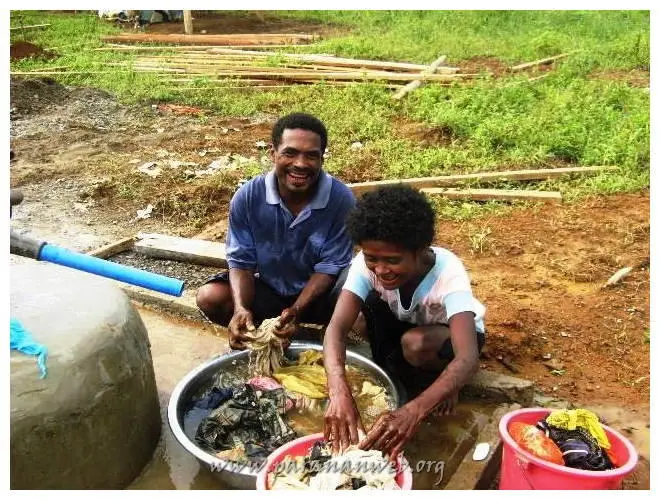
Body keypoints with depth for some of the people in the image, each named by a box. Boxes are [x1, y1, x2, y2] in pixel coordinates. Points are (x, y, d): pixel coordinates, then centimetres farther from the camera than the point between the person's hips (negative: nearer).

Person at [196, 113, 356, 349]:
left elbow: (330, 267, -18)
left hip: (317, 294, -1)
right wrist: (241, 309, -33)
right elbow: (241, 261, -13)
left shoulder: (341, 199, -24)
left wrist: (296, 310, -32)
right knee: (209, 298, -21)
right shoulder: (247, 197, -19)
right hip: (268, 290, 2)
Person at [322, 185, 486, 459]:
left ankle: (440, 379, -3)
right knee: (371, 300, -29)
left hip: (449, 333, -3)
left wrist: (413, 412, -64)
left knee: (416, 344, -36)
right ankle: (385, 373, -6)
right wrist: (339, 392, -58)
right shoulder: (366, 263, -29)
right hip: (403, 325, 3)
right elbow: (337, 327, -39)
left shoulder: (448, 273, -38)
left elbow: (468, 359, -48)